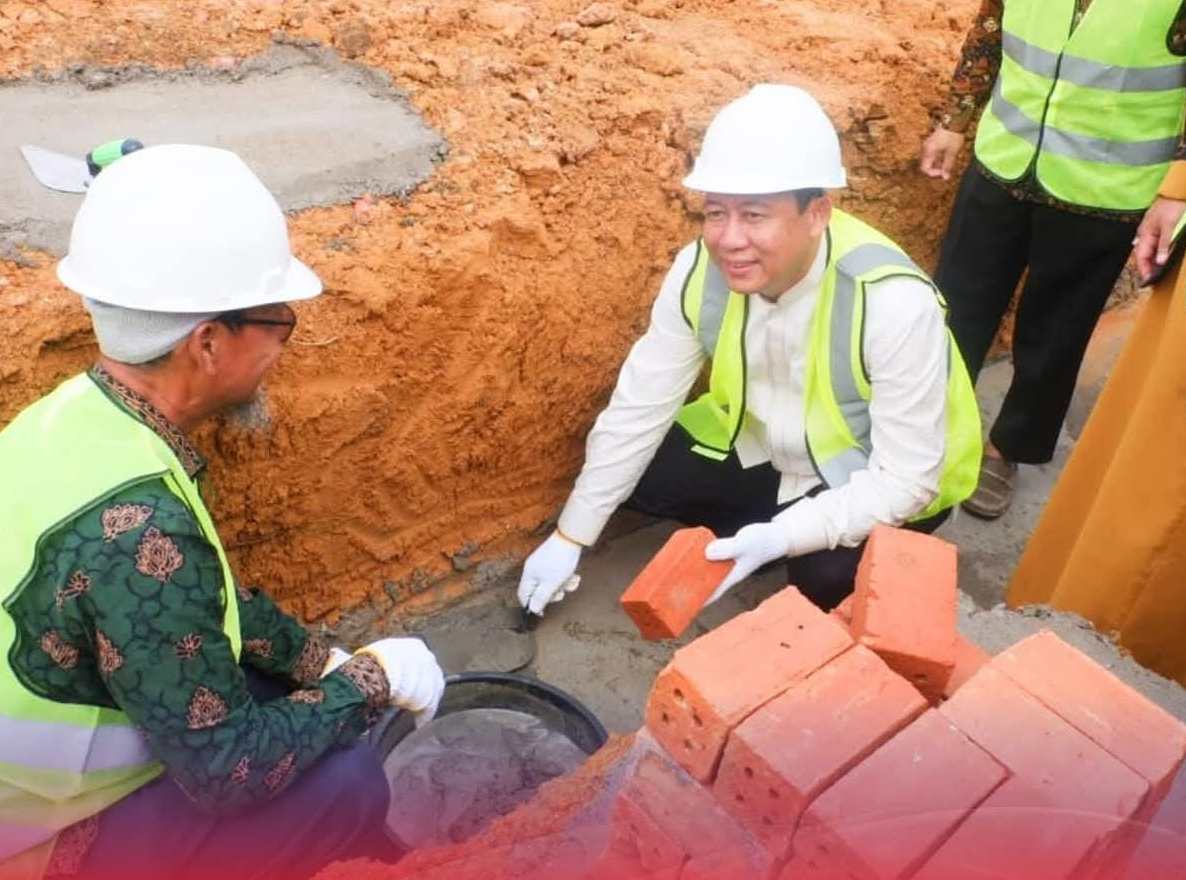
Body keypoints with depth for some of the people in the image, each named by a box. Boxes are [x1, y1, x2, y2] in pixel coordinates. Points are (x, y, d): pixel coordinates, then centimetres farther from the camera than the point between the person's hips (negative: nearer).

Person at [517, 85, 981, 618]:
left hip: (877, 480, -4)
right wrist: (570, 538, -9)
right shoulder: (702, 269, -20)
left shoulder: (893, 303, -34)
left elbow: (905, 477, -28)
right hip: (766, 446, 5)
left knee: (828, 577, -31)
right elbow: (637, 408, -13)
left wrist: (780, 537, -39)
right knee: (639, 473, -10)